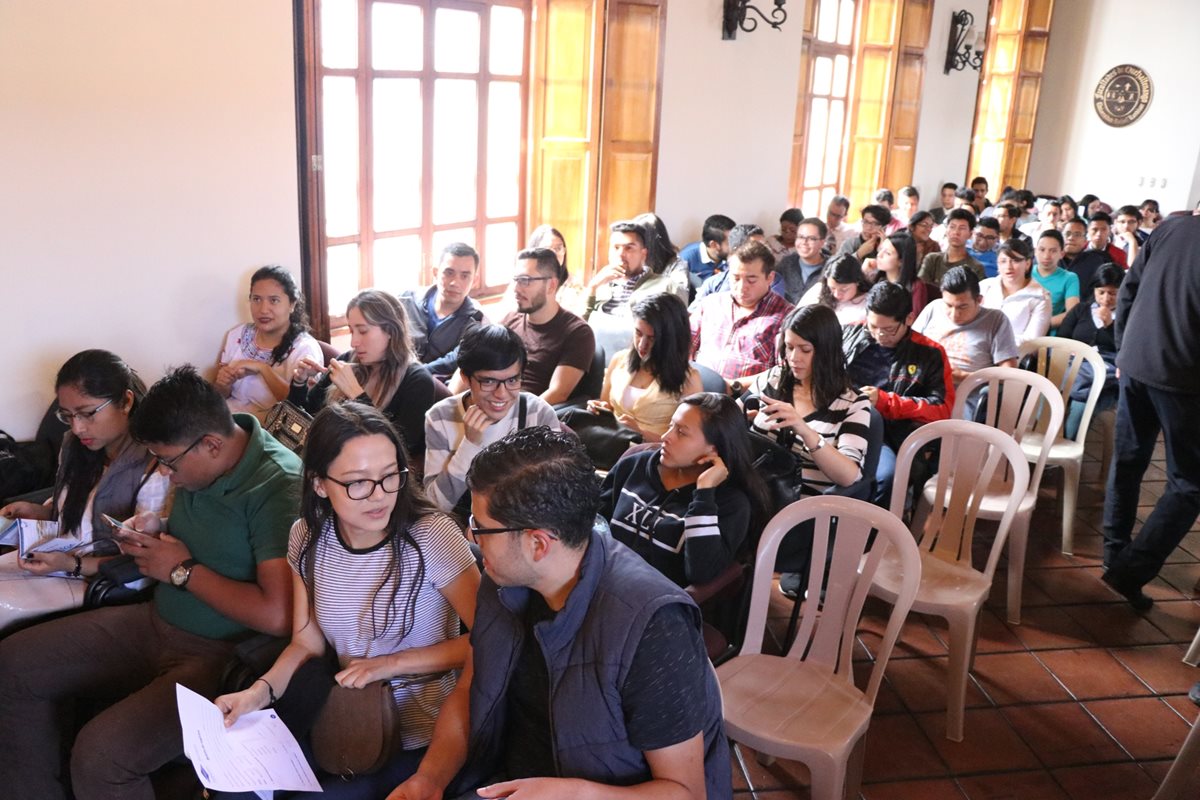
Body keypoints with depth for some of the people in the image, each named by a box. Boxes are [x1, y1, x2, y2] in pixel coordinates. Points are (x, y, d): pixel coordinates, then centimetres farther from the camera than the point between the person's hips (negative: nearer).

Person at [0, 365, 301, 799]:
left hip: (222, 654, -9)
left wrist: (182, 569, -18)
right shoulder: (196, 461, 0)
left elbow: (277, 615, -32)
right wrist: (157, 530, 0)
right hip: (156, 621, 9)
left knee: (100, 755, -27)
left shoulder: (279, 486, -26)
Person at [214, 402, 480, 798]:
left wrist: (391, 664, -15)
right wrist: (260, 691, -14)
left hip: (420, 741, -5)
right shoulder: (308, 537, -2)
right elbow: (306, 643, 5)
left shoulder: (431, 536, -19)